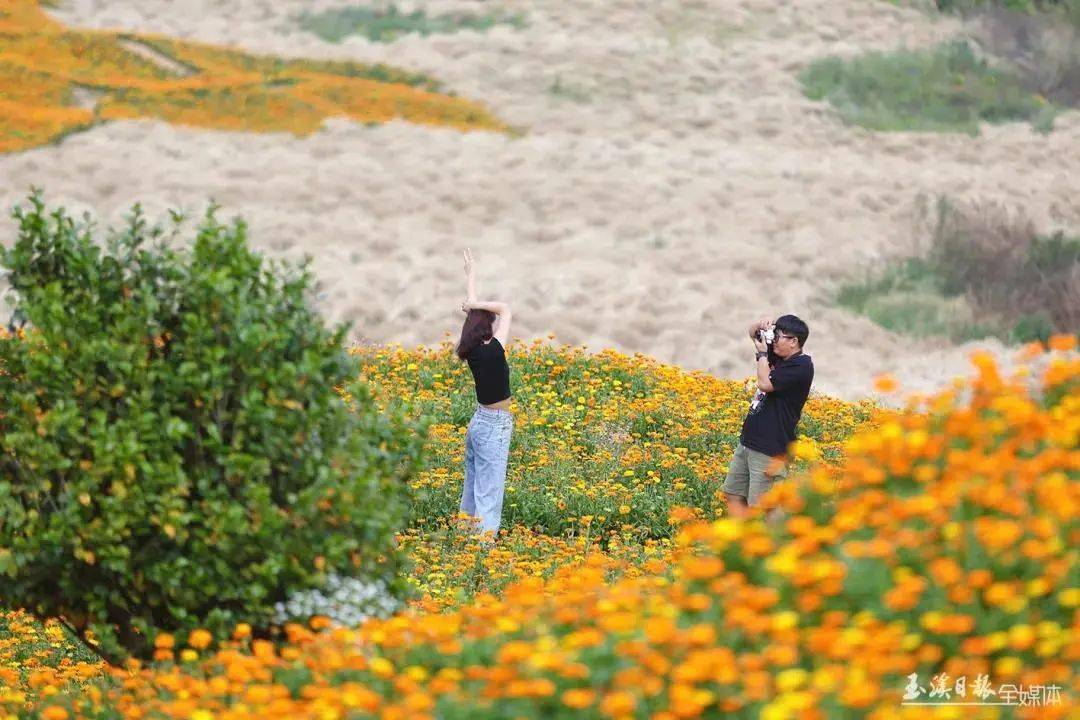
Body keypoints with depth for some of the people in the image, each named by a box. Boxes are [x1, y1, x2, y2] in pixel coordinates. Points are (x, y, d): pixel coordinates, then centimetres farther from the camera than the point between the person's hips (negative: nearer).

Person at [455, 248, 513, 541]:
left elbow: (474, 311, 13)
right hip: (495, 425, -8)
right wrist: (476, 305, -8)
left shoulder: (472, 351, 0)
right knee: (489, 492, -9)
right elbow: (505, 309, -15)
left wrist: (470, 274, 20)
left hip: (479, 421, 8)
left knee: (473, 485, 13)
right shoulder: (493, 352, -20)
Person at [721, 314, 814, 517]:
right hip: (748, 440, 10)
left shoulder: (801, 366, -16)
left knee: (757, 507, -10)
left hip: (770, 449, -10)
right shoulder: (778, 356, 10)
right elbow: (753, 333, 23)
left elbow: (765, 384, -21)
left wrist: (762, 353, -9)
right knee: (732, 494, 12)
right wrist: (761, 326, 0)